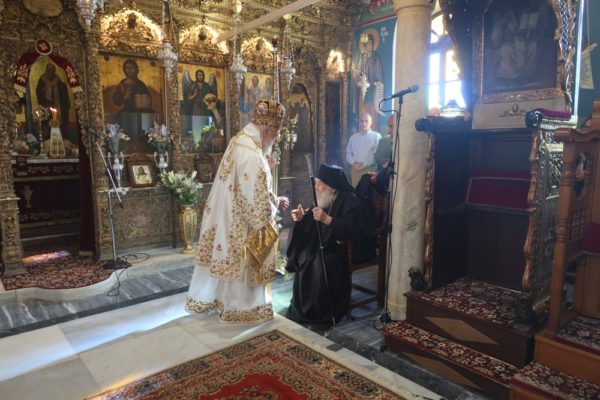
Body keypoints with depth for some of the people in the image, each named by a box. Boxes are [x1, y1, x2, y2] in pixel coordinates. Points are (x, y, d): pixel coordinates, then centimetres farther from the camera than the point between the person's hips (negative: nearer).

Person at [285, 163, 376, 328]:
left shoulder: (350, 201, -15)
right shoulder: (325, 200, 8)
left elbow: (353, 230, -27)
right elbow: (313, 226, 15)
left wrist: (327, 219, -34)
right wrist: (302, 219, -6)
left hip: (345, 248, -8)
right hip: (324, 245, 8)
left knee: (321, 265, -29)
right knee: (303, 259, -11)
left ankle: (324, 315, -11)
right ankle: (301, 308, 5)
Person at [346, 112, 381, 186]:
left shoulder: (376, 136, 1)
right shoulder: (353, 137, 17)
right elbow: (348, 153, 15)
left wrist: (363, 165, -12)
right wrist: (353, 163, -5)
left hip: (370, 170, -4)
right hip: (355, 170, 4)